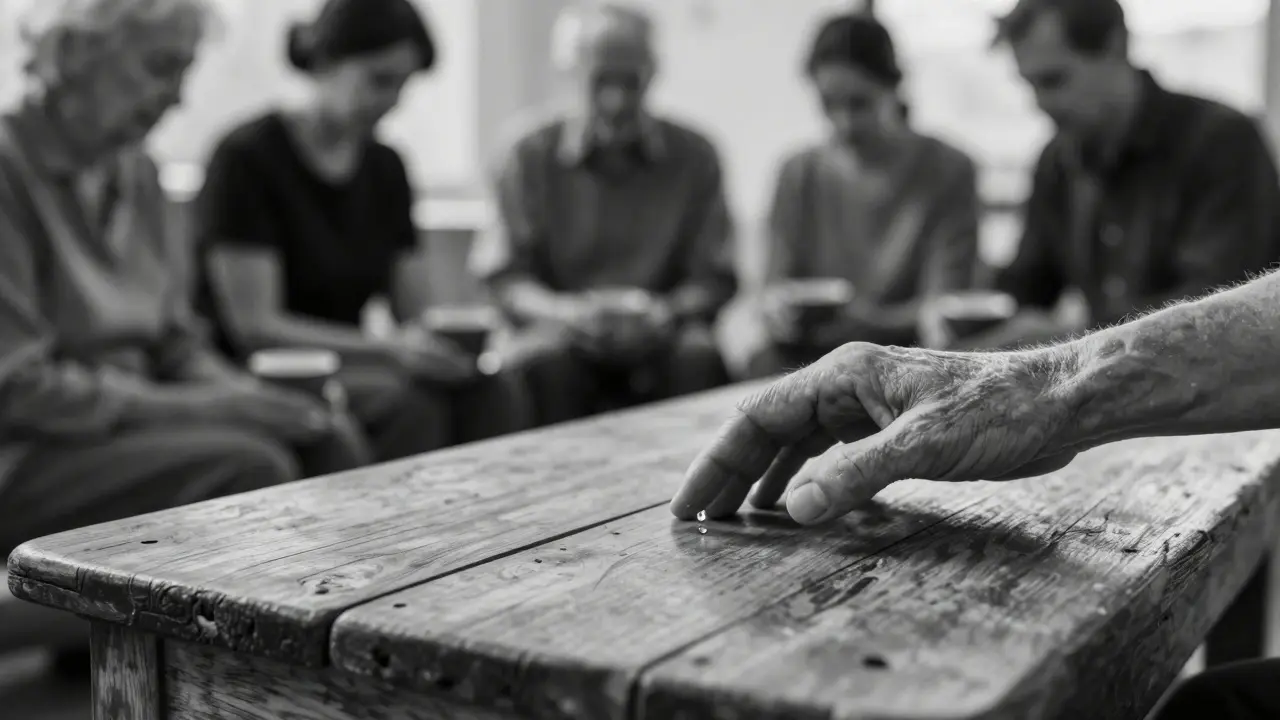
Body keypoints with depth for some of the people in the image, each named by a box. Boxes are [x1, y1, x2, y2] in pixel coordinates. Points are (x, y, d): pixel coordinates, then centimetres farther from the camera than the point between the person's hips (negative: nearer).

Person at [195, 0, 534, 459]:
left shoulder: (385, 168, 11)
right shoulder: (246, 158, -9)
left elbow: (413, 311, 10)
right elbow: (253, 326, -16)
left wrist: (441, 339, -14)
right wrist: (391, 350, -26)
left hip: (346, 366, 6)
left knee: (495, 389, -21)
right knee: (409, 402, -32)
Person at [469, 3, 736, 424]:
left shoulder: (694, 156, 4)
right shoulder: (529, 156, 2)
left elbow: (715, 279, 5)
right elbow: (500, 278, -1)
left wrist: (666, 310, -17)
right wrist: (566, 310, -19)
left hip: (658, 338, 1)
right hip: (566, 332, -1)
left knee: (699, 354, -31)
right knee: (544, 359, -33)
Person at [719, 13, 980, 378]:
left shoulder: (948, 172, -2)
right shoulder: (800, 174, 7)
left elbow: (941, 310, -8)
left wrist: (865, 319, -27)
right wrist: (776, 310, -20)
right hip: (813, 356, 3)